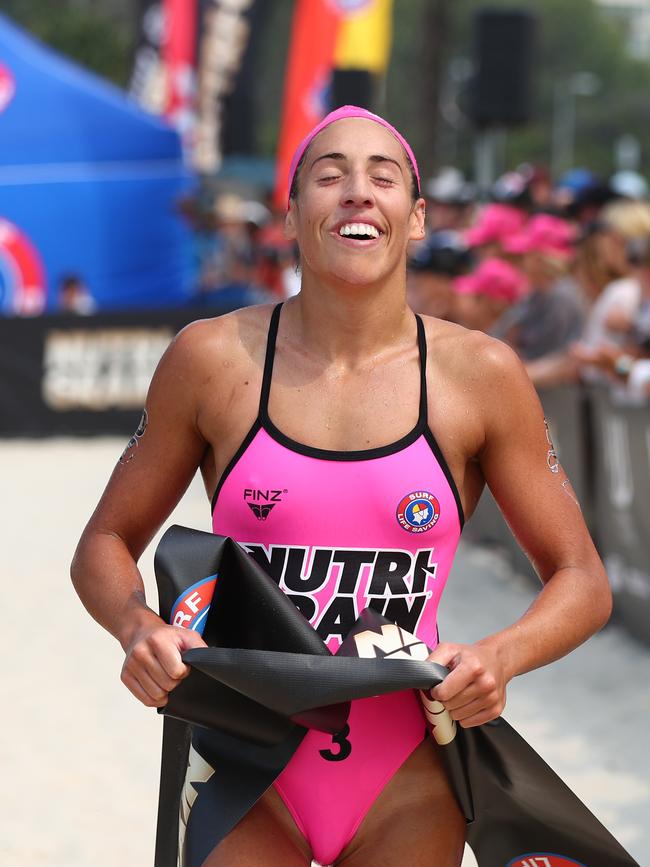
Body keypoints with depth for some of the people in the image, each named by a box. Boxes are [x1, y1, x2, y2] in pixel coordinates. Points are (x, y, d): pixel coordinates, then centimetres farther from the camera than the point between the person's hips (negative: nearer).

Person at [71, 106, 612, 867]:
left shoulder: (480, 375, -3)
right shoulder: (214, 359, -3)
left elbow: (582, 583, 4)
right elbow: (105, 544, 7)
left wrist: (501, 656, -16)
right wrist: (139, 629, -14)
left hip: (408, 785, 1)